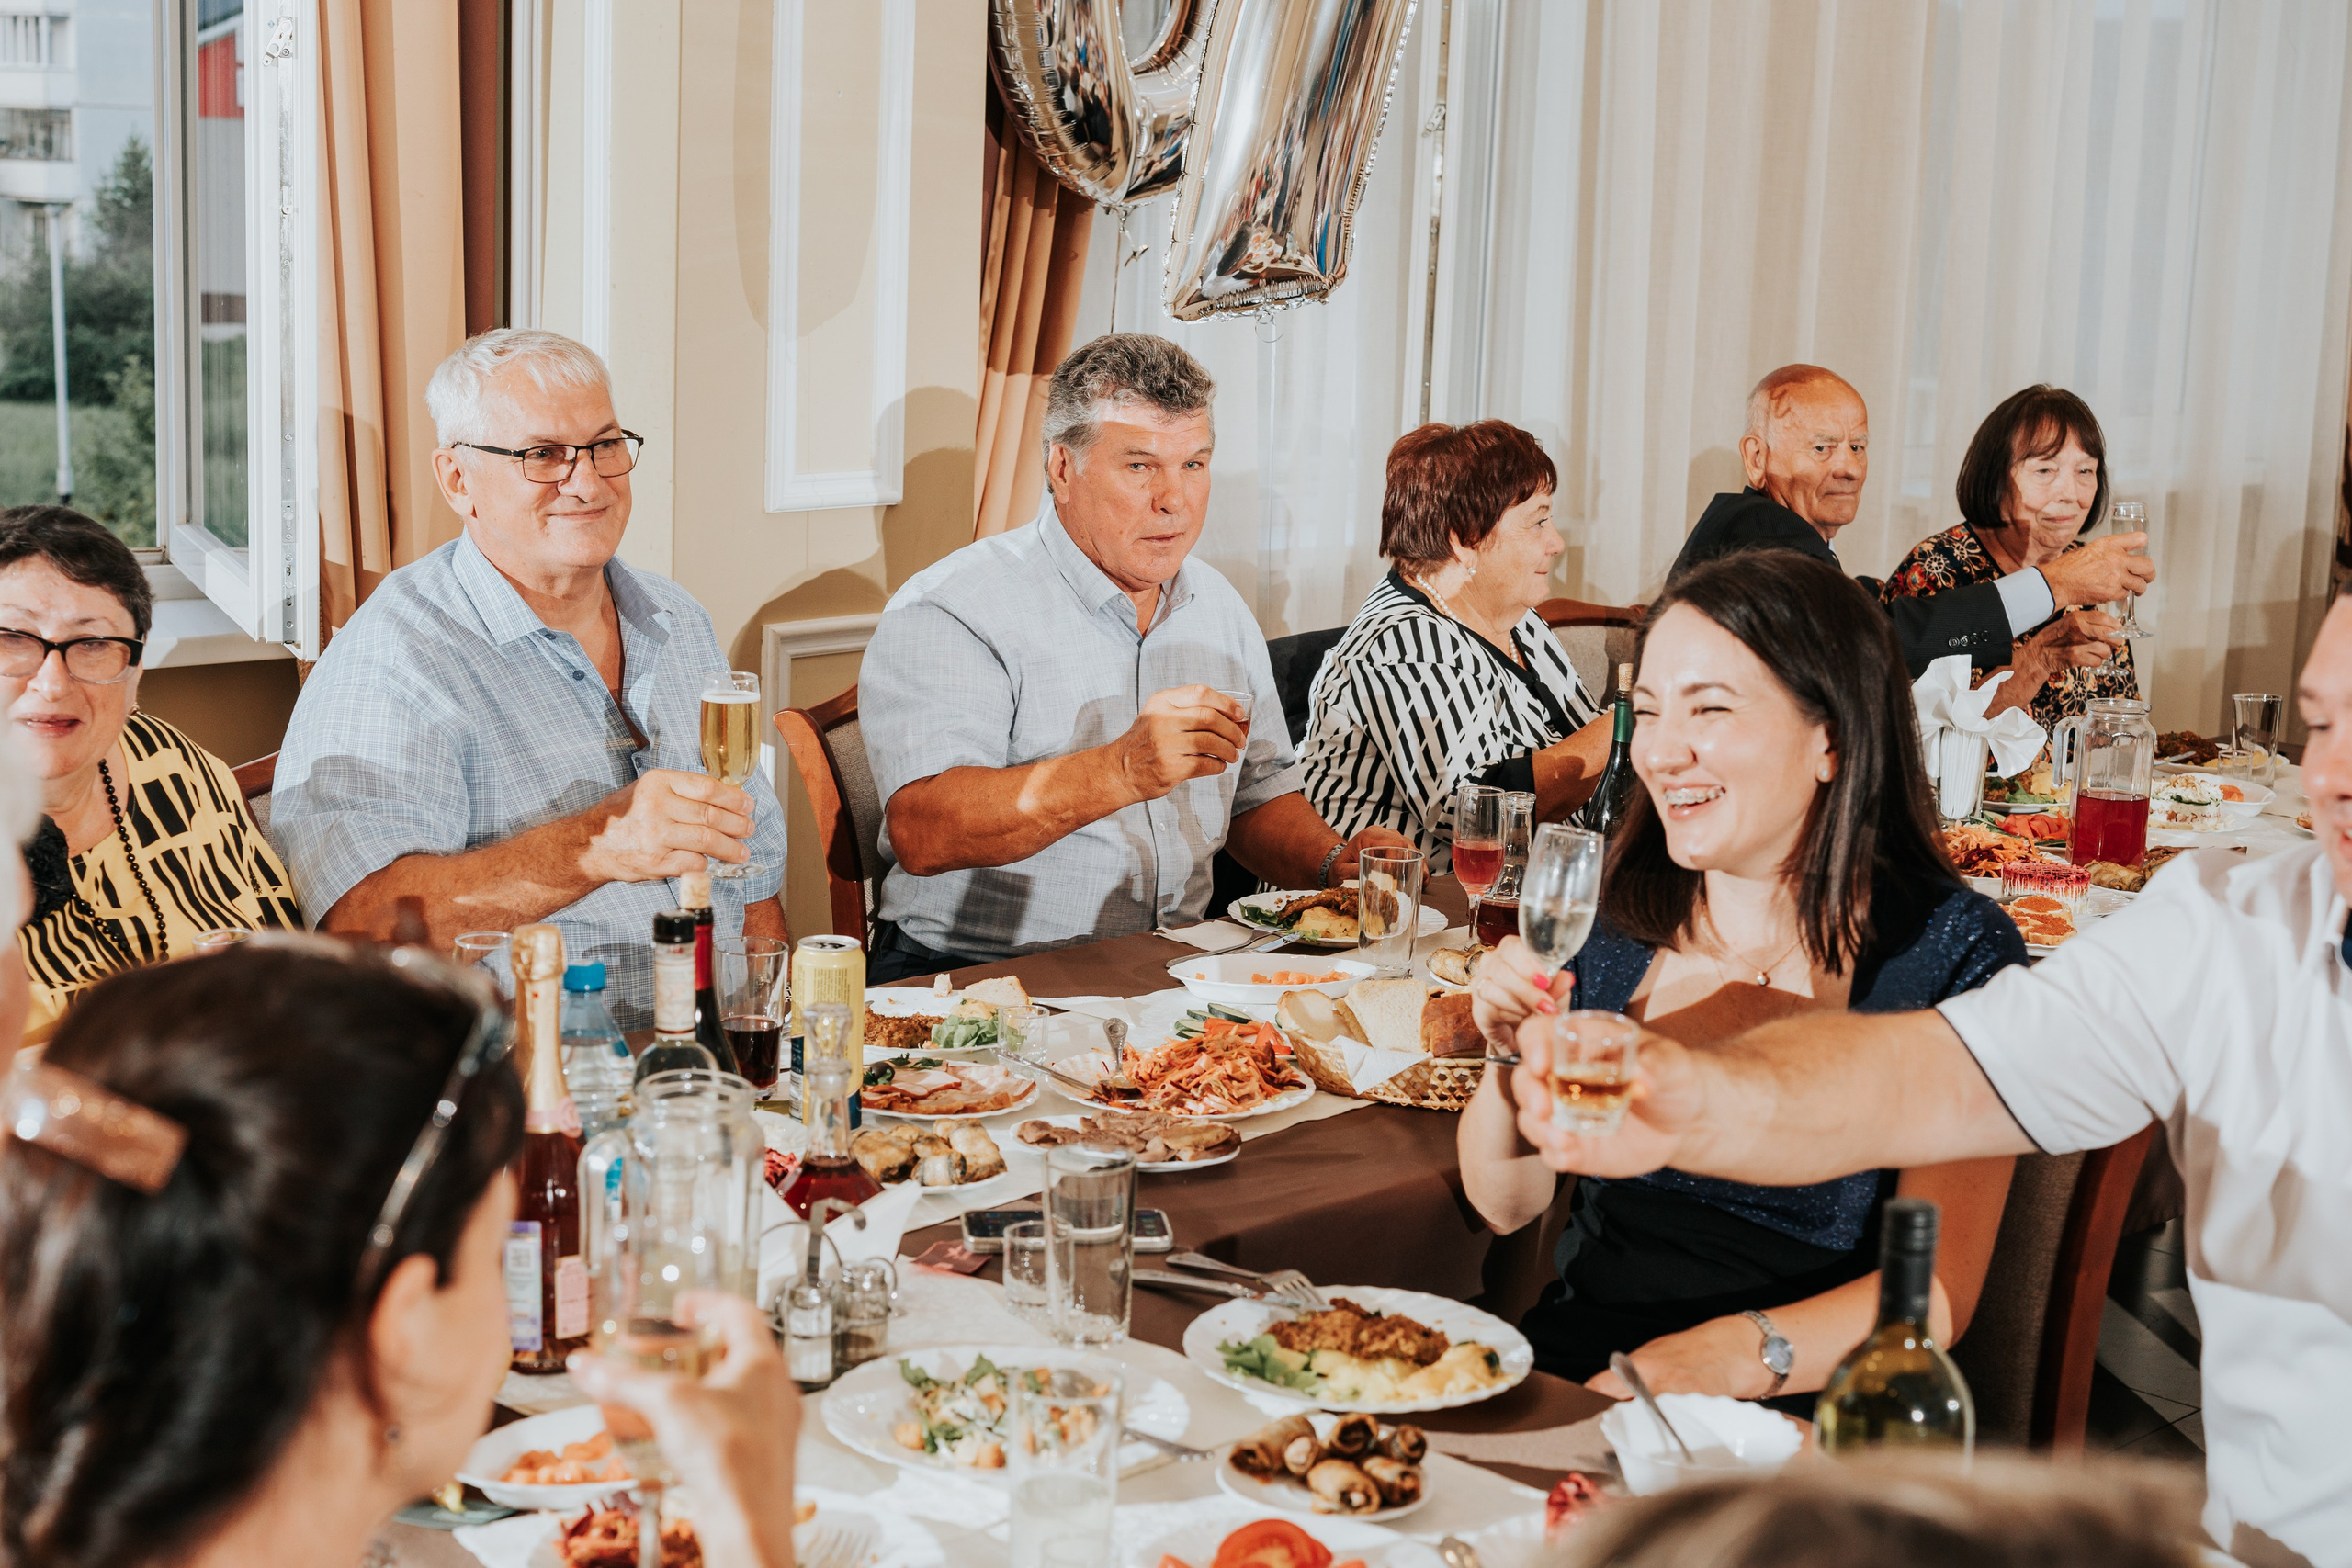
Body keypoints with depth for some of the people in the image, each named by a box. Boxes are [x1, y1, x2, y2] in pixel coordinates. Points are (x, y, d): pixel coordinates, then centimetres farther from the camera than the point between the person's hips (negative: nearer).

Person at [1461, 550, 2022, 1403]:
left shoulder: (1953, 951, -3)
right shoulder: (1611, 915, 8)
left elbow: (1937, 1293, -9)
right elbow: (1506, 1202, 15)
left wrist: (1736, 1355, -26)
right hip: (1566, 1378, 4)